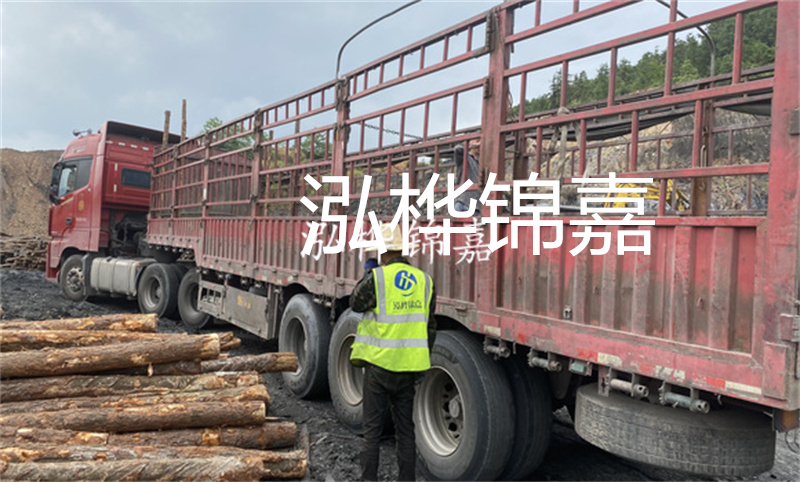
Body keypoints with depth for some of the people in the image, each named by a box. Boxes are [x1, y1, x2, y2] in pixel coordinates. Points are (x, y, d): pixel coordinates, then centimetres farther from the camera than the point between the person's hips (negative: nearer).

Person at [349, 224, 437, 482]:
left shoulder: (376, 278, -13)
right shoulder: (424, 280, 4)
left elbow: (356, 304, 6)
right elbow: (429, 327, 9)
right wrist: (421, 362, 18)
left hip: (379, 363, -4)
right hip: (409, 366, 4)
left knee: (372, 429, 8)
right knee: (405, 429, 15)